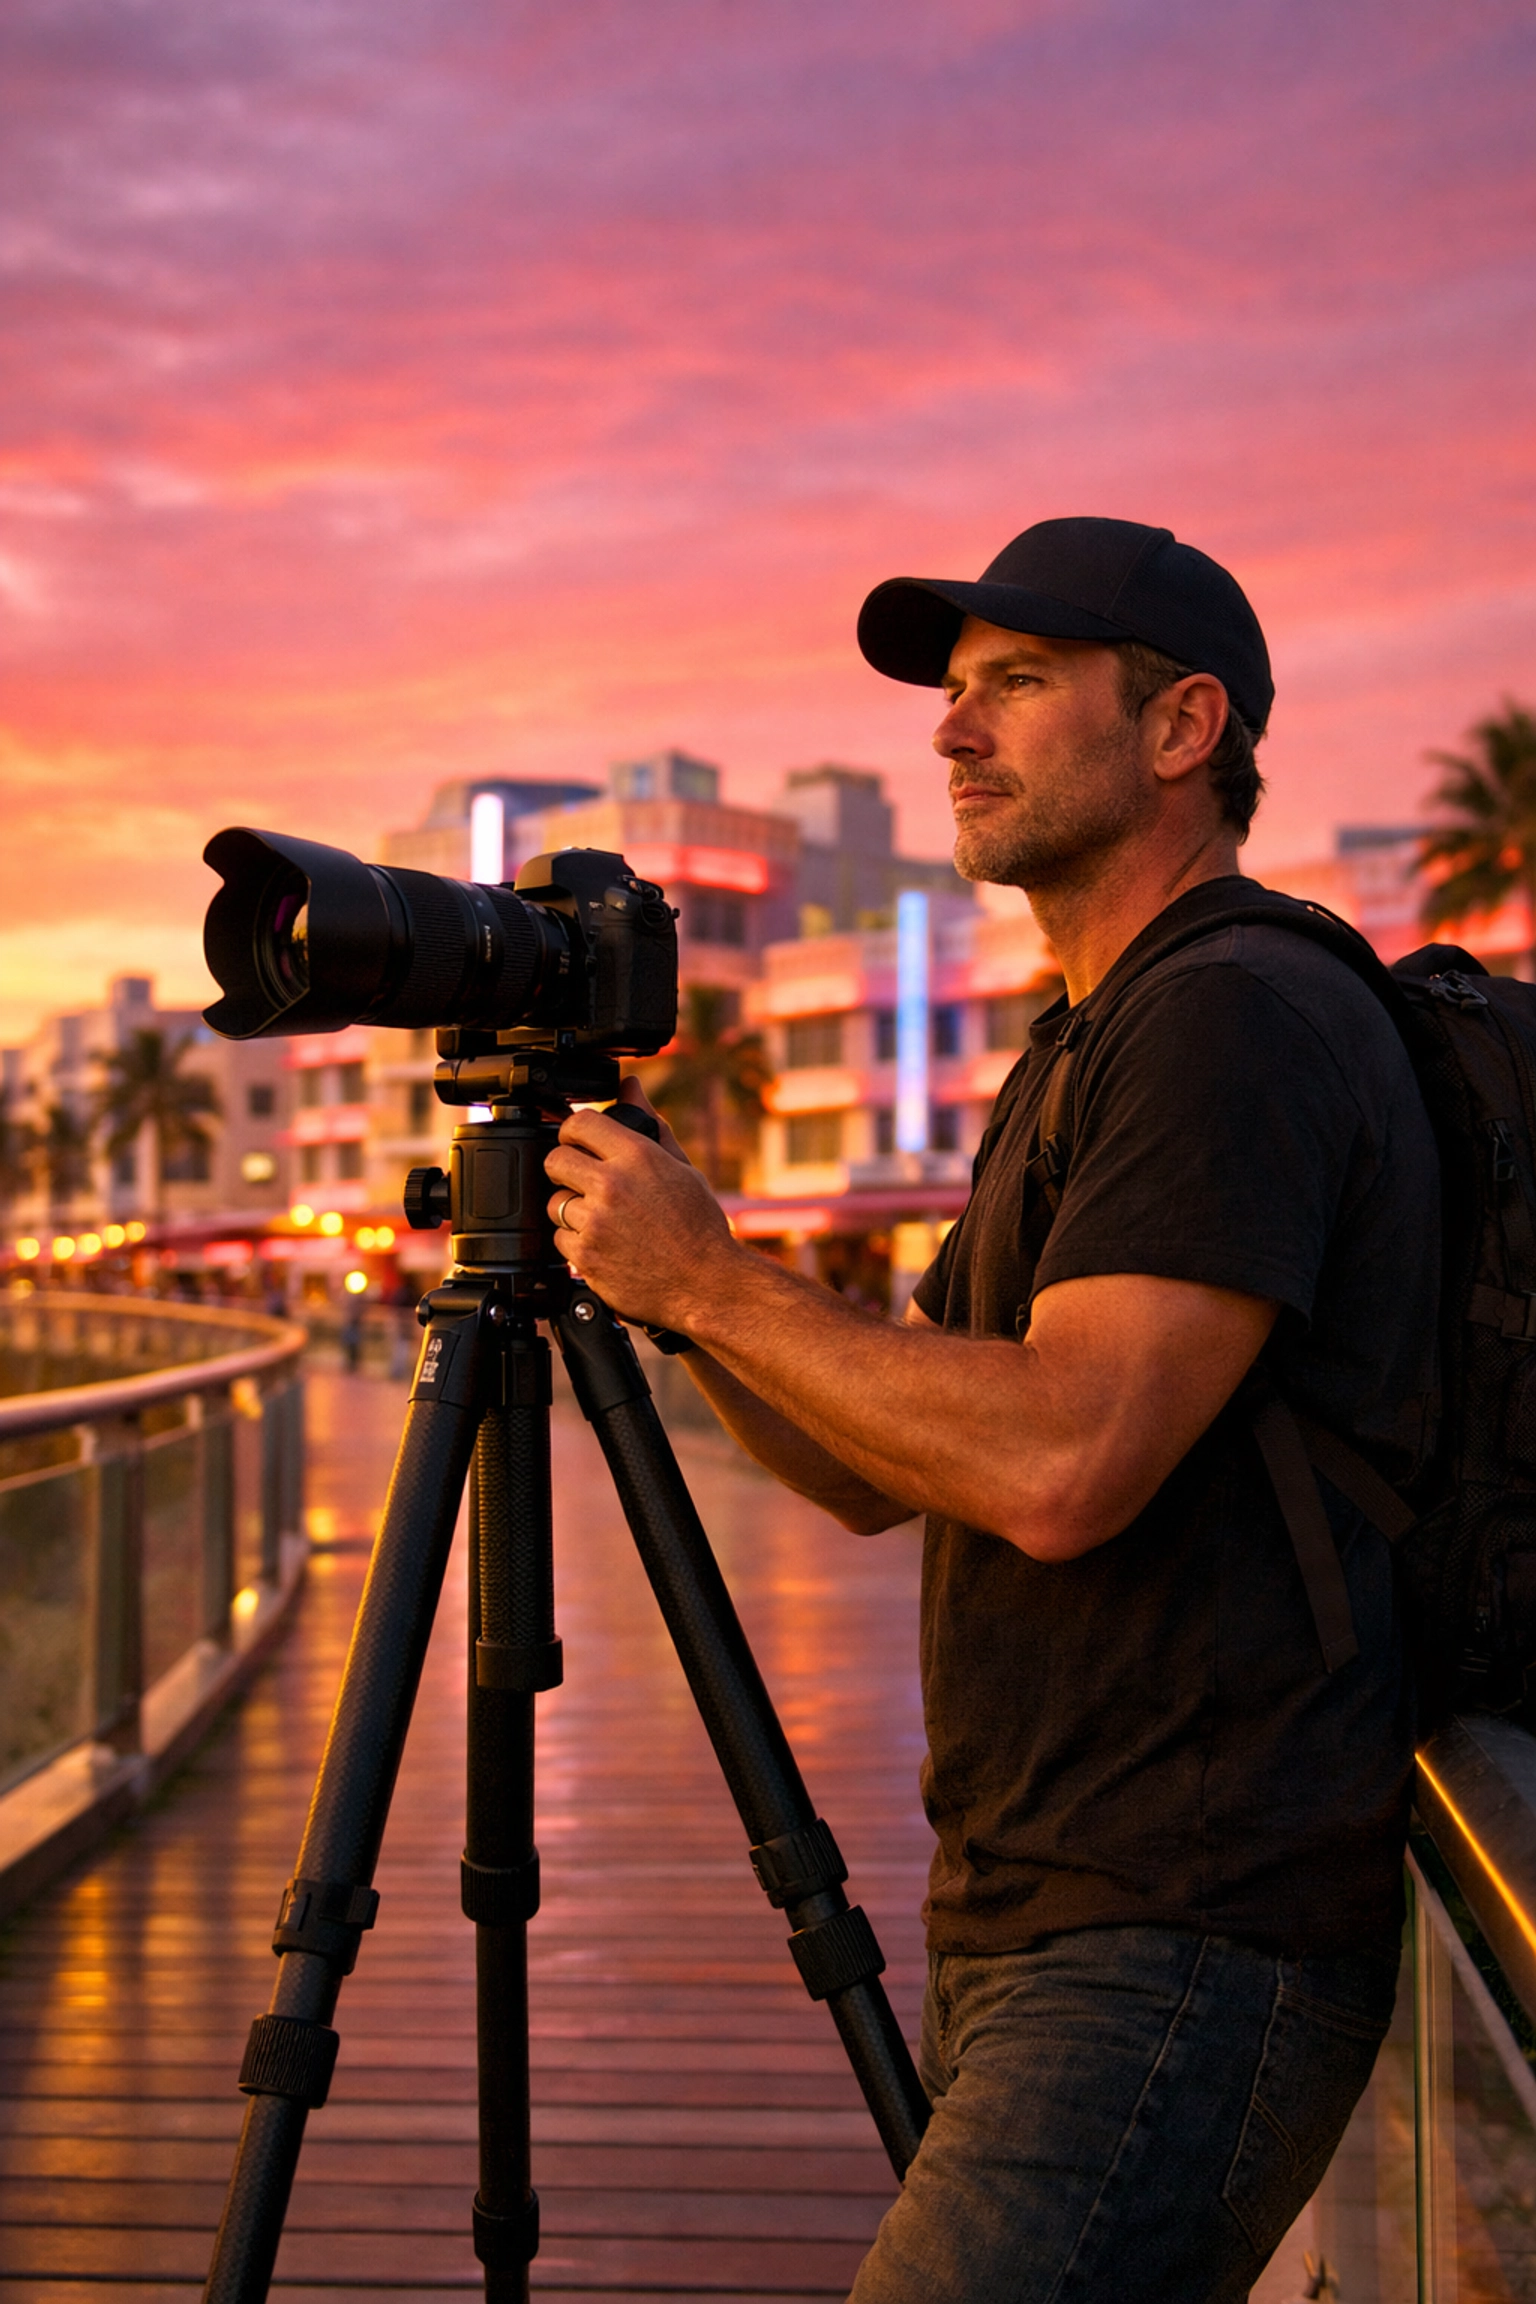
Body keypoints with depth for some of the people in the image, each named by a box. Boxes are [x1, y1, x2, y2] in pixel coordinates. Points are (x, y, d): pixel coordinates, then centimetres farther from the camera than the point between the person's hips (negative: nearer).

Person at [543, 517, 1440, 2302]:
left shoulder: (1241, 1018, -13)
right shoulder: (1085, 1051, 19)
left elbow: (1057, 1464, -24)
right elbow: (874, 1470, 18)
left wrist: (706, 1280, -14)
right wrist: (669, 1282, 4)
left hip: (1183, 1950, -10)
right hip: (1021, 1924, 10)